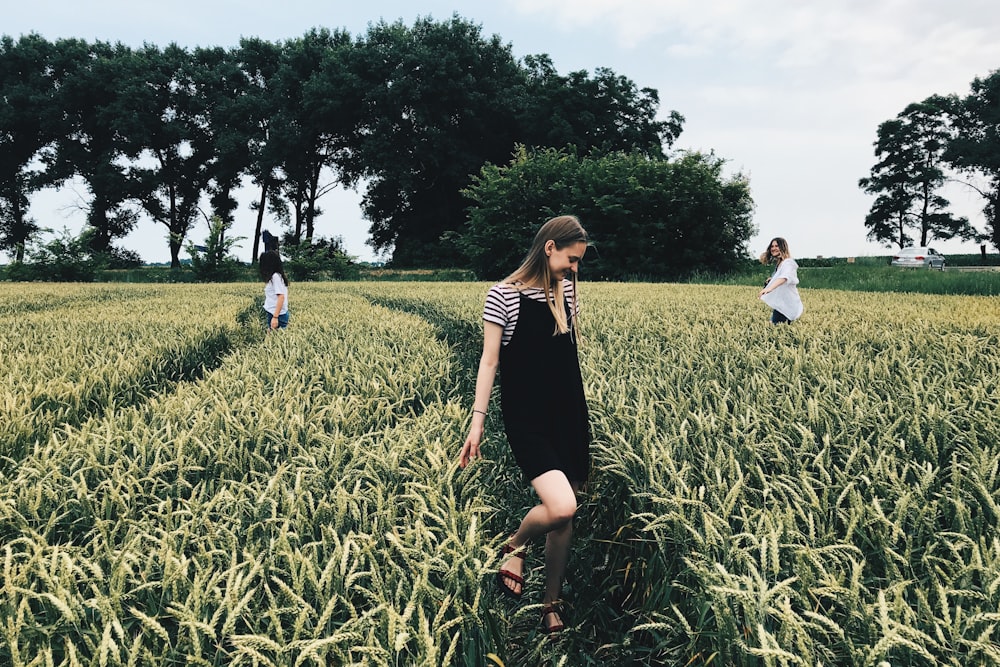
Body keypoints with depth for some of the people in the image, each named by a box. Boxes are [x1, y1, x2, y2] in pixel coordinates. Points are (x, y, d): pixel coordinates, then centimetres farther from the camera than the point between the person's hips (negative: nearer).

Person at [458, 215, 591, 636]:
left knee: (565, 515, 10)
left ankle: (551, 604, 29)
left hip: (569, 415, 6)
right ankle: (515, 547, 12)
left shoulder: (566, 289, 6)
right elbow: (489, 360, -9)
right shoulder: (503, 295, -10)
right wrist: (477, 422, -11)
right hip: (526, 419, -6)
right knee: (560, 507, -22)